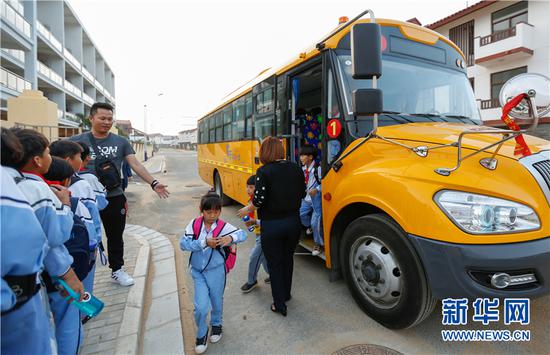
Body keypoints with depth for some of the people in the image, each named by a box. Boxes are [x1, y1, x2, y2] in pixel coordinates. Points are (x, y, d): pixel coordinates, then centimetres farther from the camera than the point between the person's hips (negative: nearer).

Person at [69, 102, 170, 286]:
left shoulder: (121, 142, 3)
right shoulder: (77, 141, 0)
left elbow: (136, 165, -4)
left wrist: (153, 183, -16)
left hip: (115, 198, 2)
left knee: (116, 236, 15)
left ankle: (117, 270, 33)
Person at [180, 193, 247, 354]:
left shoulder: (223, 226, -14)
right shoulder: (194, 224, -12)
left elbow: (243, 234, -13)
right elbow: (183, 243, -19)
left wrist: (231, 238, -34)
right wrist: (204, 242, -30)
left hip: (216, 270, 0)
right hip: (198, 271, 0)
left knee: (216, 301, 18)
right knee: (201, 306, -3)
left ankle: (216, 324, 50)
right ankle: (201, 334, 28)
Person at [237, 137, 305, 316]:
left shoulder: (264, 171, -17)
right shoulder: (295, 168, -2)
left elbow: (259, 200, -19)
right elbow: (302, 193, 6)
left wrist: (247, 209, 1)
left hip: (271, 225, -5)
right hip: (293, 222, 5)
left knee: (274, 264, 13)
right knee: (287, 259, 24)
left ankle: (280, 304, 24)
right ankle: (286, 293, 43)